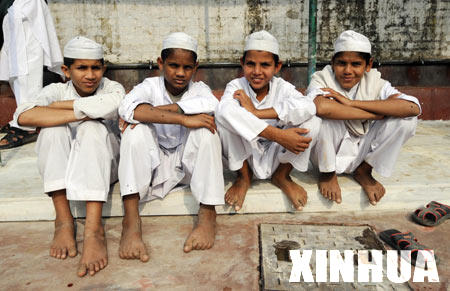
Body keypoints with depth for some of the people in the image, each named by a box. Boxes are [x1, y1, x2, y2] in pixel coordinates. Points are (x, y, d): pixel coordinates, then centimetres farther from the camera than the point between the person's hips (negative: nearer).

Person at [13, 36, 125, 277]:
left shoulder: (112, 88, -6)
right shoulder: (56, 90, -3)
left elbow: (108, 104, -34)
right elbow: (24, 116, -25)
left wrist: (58, 105, -21)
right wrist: (80, 113, -30)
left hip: (104, 166, -1)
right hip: (61, 168, 2)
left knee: (93, 128, -30)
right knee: (53, 128, -25)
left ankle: (93, 229, -40)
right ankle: (63, 221, -25)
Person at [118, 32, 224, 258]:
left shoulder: (198, 89, -1)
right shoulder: (150, 86, -4)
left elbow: (210, 104, -29)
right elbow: (127, 107, -30)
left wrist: (157, 110, -32)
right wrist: (183, 119, -37)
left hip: (189, 163, 0)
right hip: (155, 163, 0)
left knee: (206, 127, -26)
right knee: (136, 130, -26)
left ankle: (207, 215, -24)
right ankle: (131, 221, -31)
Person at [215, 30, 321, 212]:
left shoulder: (282, 87, -9)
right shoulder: (236, 86, -12)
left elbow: (308, 107, -33)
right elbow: (226, 110, -38)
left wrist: (256, 112, -34)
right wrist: (279, 135, -43)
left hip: (276, 157, 1)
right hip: (246, 157, 0)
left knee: (312, 122, -23)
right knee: (223, 119, -27)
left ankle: (282, 176, 2)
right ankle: (243, 177, -3)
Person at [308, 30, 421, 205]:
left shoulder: (375, 84, -5)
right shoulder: (322, 80, -14)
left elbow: (413, 108, -25)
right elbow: (321, 107, -40)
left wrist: (352, 103, -29)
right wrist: (378, 113, -29)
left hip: (358, 155, 3)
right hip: (327, 155, -3)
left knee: (407, 119, -16)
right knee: (322, 113, -31)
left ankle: (364, 171, 3)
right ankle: (328, 173, -6)